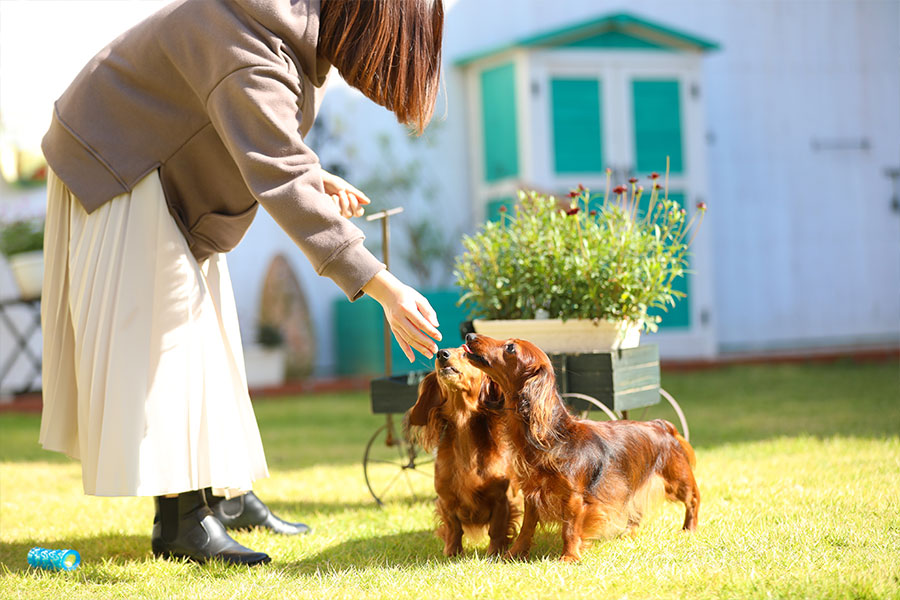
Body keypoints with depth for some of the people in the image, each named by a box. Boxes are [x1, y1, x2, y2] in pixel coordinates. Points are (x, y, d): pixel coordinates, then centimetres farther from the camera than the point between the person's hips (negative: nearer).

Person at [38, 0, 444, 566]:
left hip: (175, 176, 10)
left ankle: (227, 492, 19)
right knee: (155, 328, -14)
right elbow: (280, 182, -43)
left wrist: (319, 177, -5)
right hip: (121, 166, -10)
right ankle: (180, 519, -14)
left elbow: (269, 133, 14)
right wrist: (386, 289, -46)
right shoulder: (251, 53, -35)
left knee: (204, 324, 11)